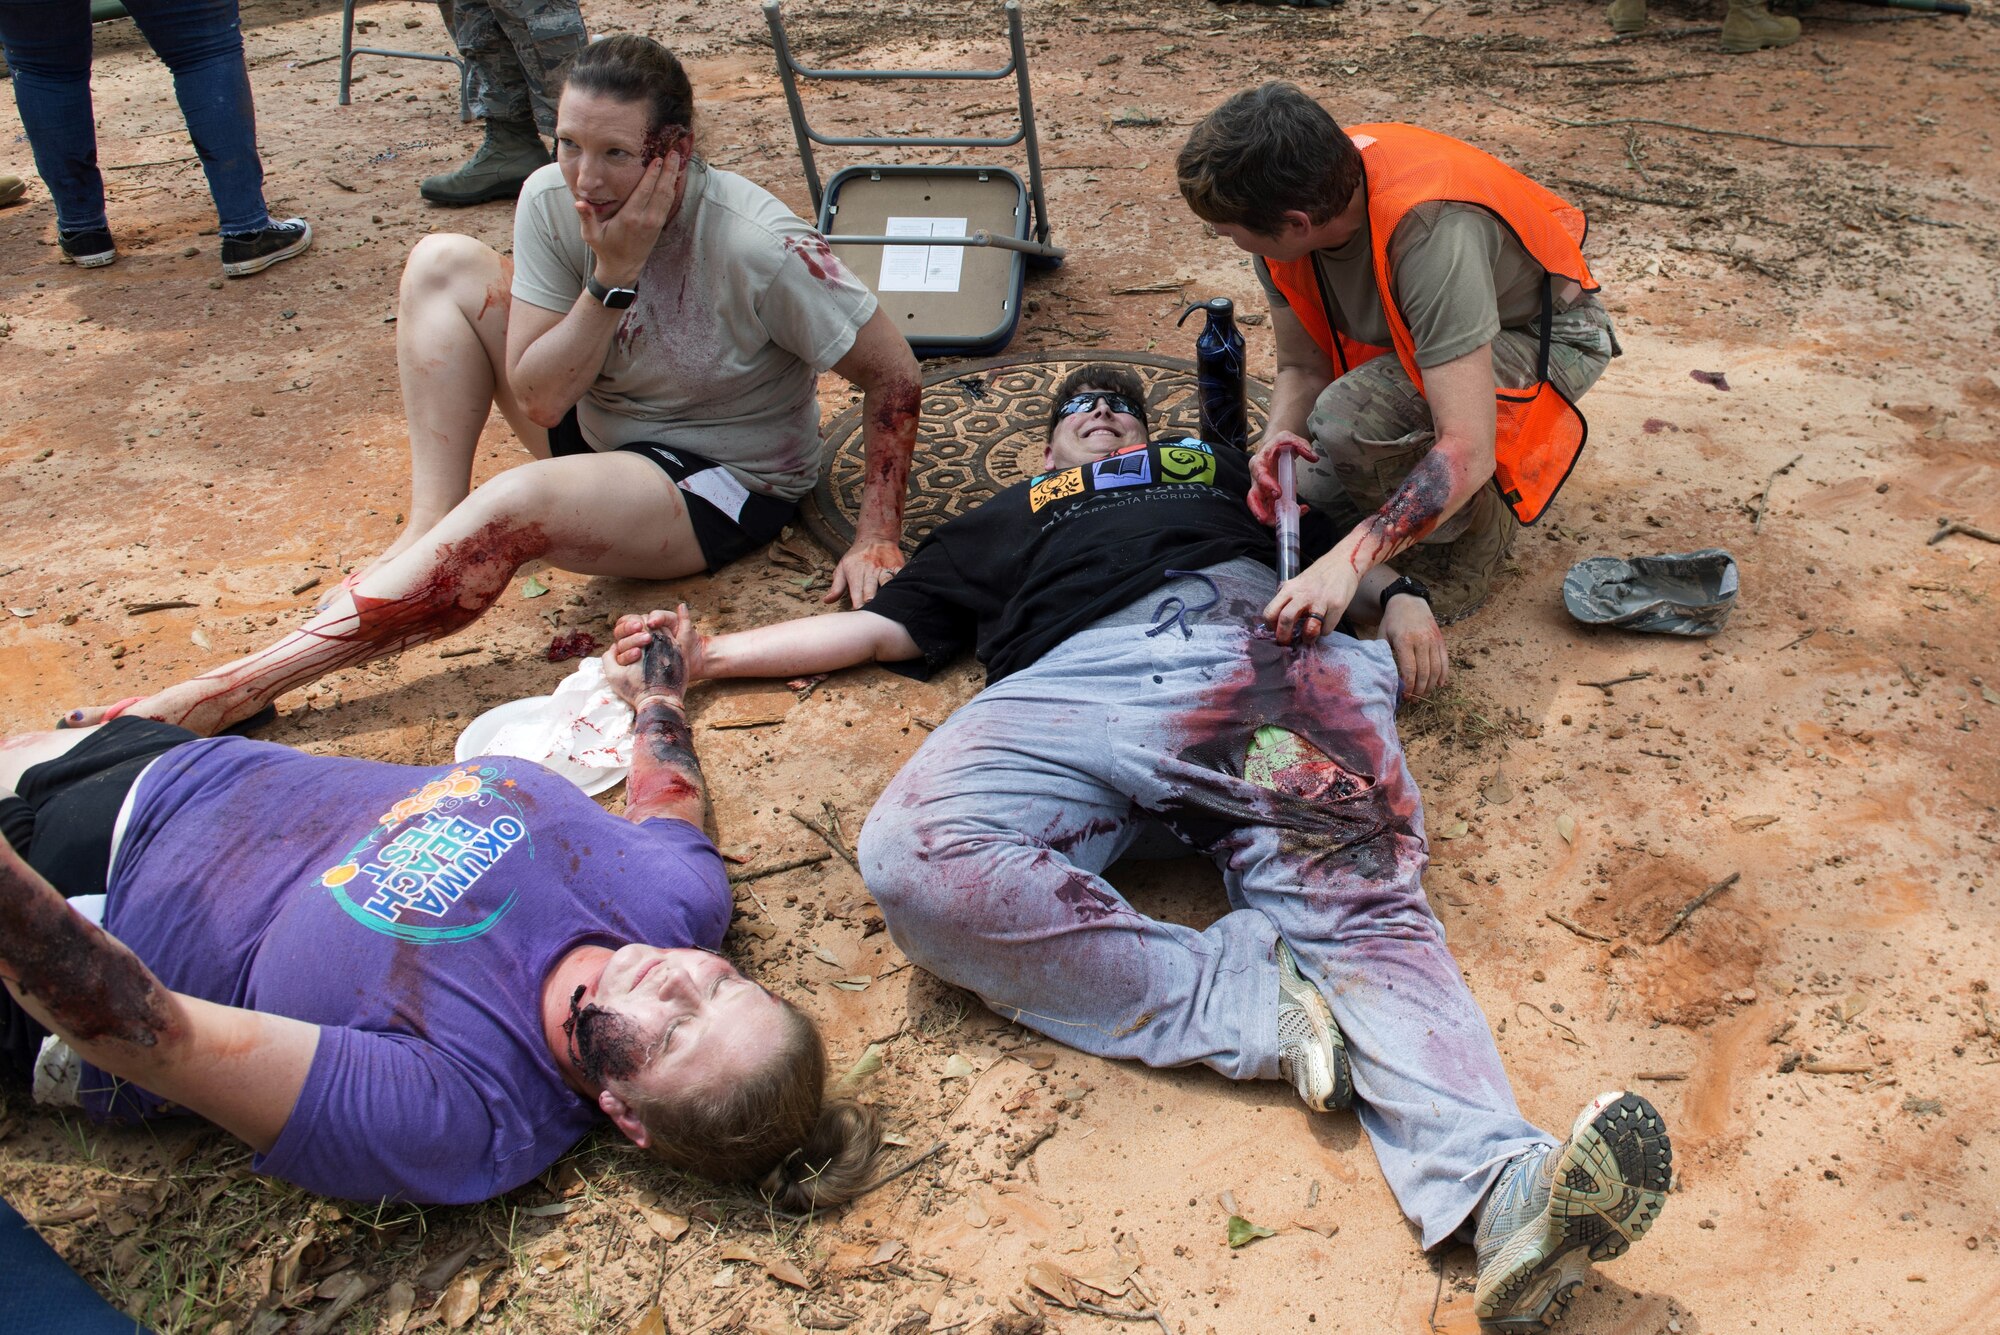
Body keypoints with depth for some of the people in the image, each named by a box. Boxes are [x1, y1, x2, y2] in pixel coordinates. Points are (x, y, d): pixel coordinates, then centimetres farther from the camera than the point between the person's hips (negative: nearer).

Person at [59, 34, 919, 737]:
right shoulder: (552, 202, -12)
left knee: (516, 505, -36)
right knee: (444, 263, -6)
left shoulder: (755, 247, -26)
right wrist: (612, 277, -26)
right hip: (600, 430, 7)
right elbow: (536, 398, -13)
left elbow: (894, 375, -18)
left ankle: (221, 697, -33)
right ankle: (430, 529, -13)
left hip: (726, 485, -6)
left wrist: (877, 538, -22)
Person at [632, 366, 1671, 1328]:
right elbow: (881, 625, 38)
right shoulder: (1006, 523, 42)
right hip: (1078, 680, 0)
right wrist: (708, 655, 32)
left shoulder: (1217, 469, 42)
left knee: (1353, 882, -30)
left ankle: (1502, 1190, -52)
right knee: (915, 851, -32)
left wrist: (1397, 598, 10)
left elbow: (1345, 548, 33)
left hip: (1262, 642, 0)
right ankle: (1255, 1001, -34)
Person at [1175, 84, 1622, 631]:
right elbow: (1301, 366, -8)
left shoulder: (1431, 231, -41)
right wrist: (1278, 440, -30)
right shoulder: (1287, 200, -20)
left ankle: (1472, 542, -6)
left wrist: (1347, 561, -53)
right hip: (1415, 332, 7)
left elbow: (1467, 454, -44)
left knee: (1349, 417, -33)